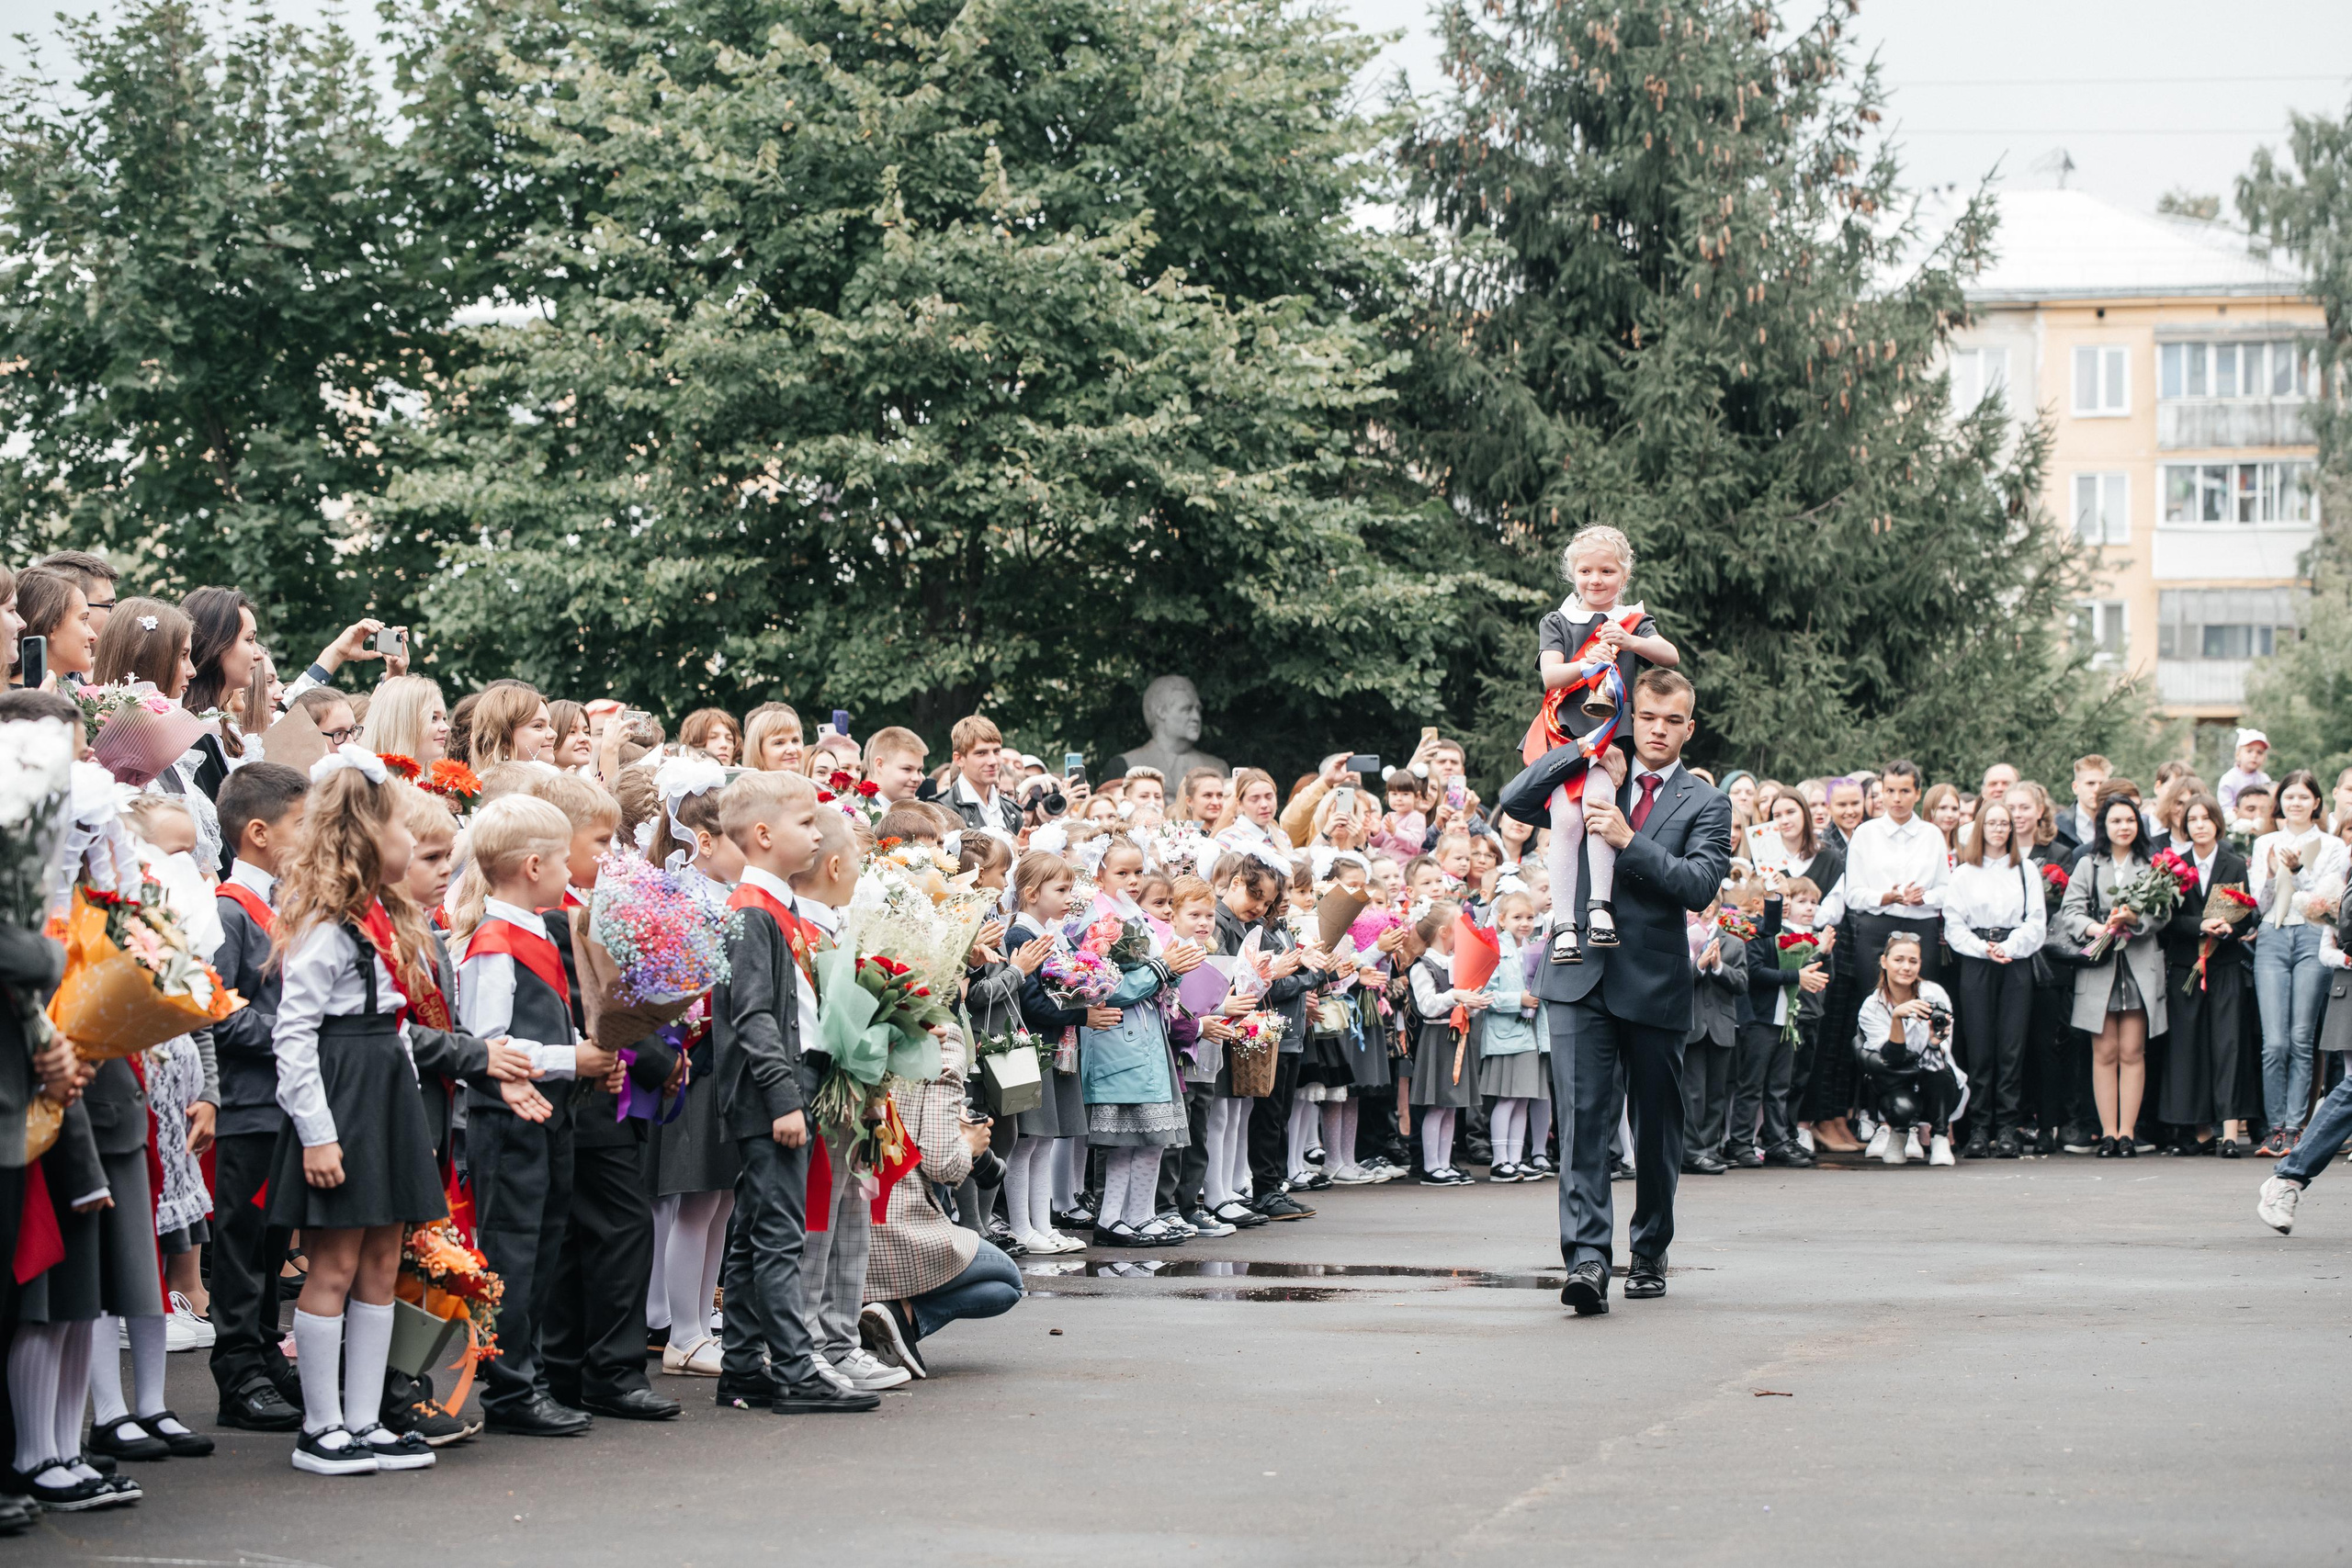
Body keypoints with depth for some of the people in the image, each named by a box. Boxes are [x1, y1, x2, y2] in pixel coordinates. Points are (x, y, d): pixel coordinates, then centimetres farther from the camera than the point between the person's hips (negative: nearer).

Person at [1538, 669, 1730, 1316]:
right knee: (1583, 1113, -11)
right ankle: (1587, 1257, -18)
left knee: (1656, 1125, 10)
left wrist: (1629, 840, -20)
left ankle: (1650, 1254, 25)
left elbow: (1699, 885, -11)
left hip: (1655, 982, 0)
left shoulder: (1704, 806, 4)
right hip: (1581, 975, 1)